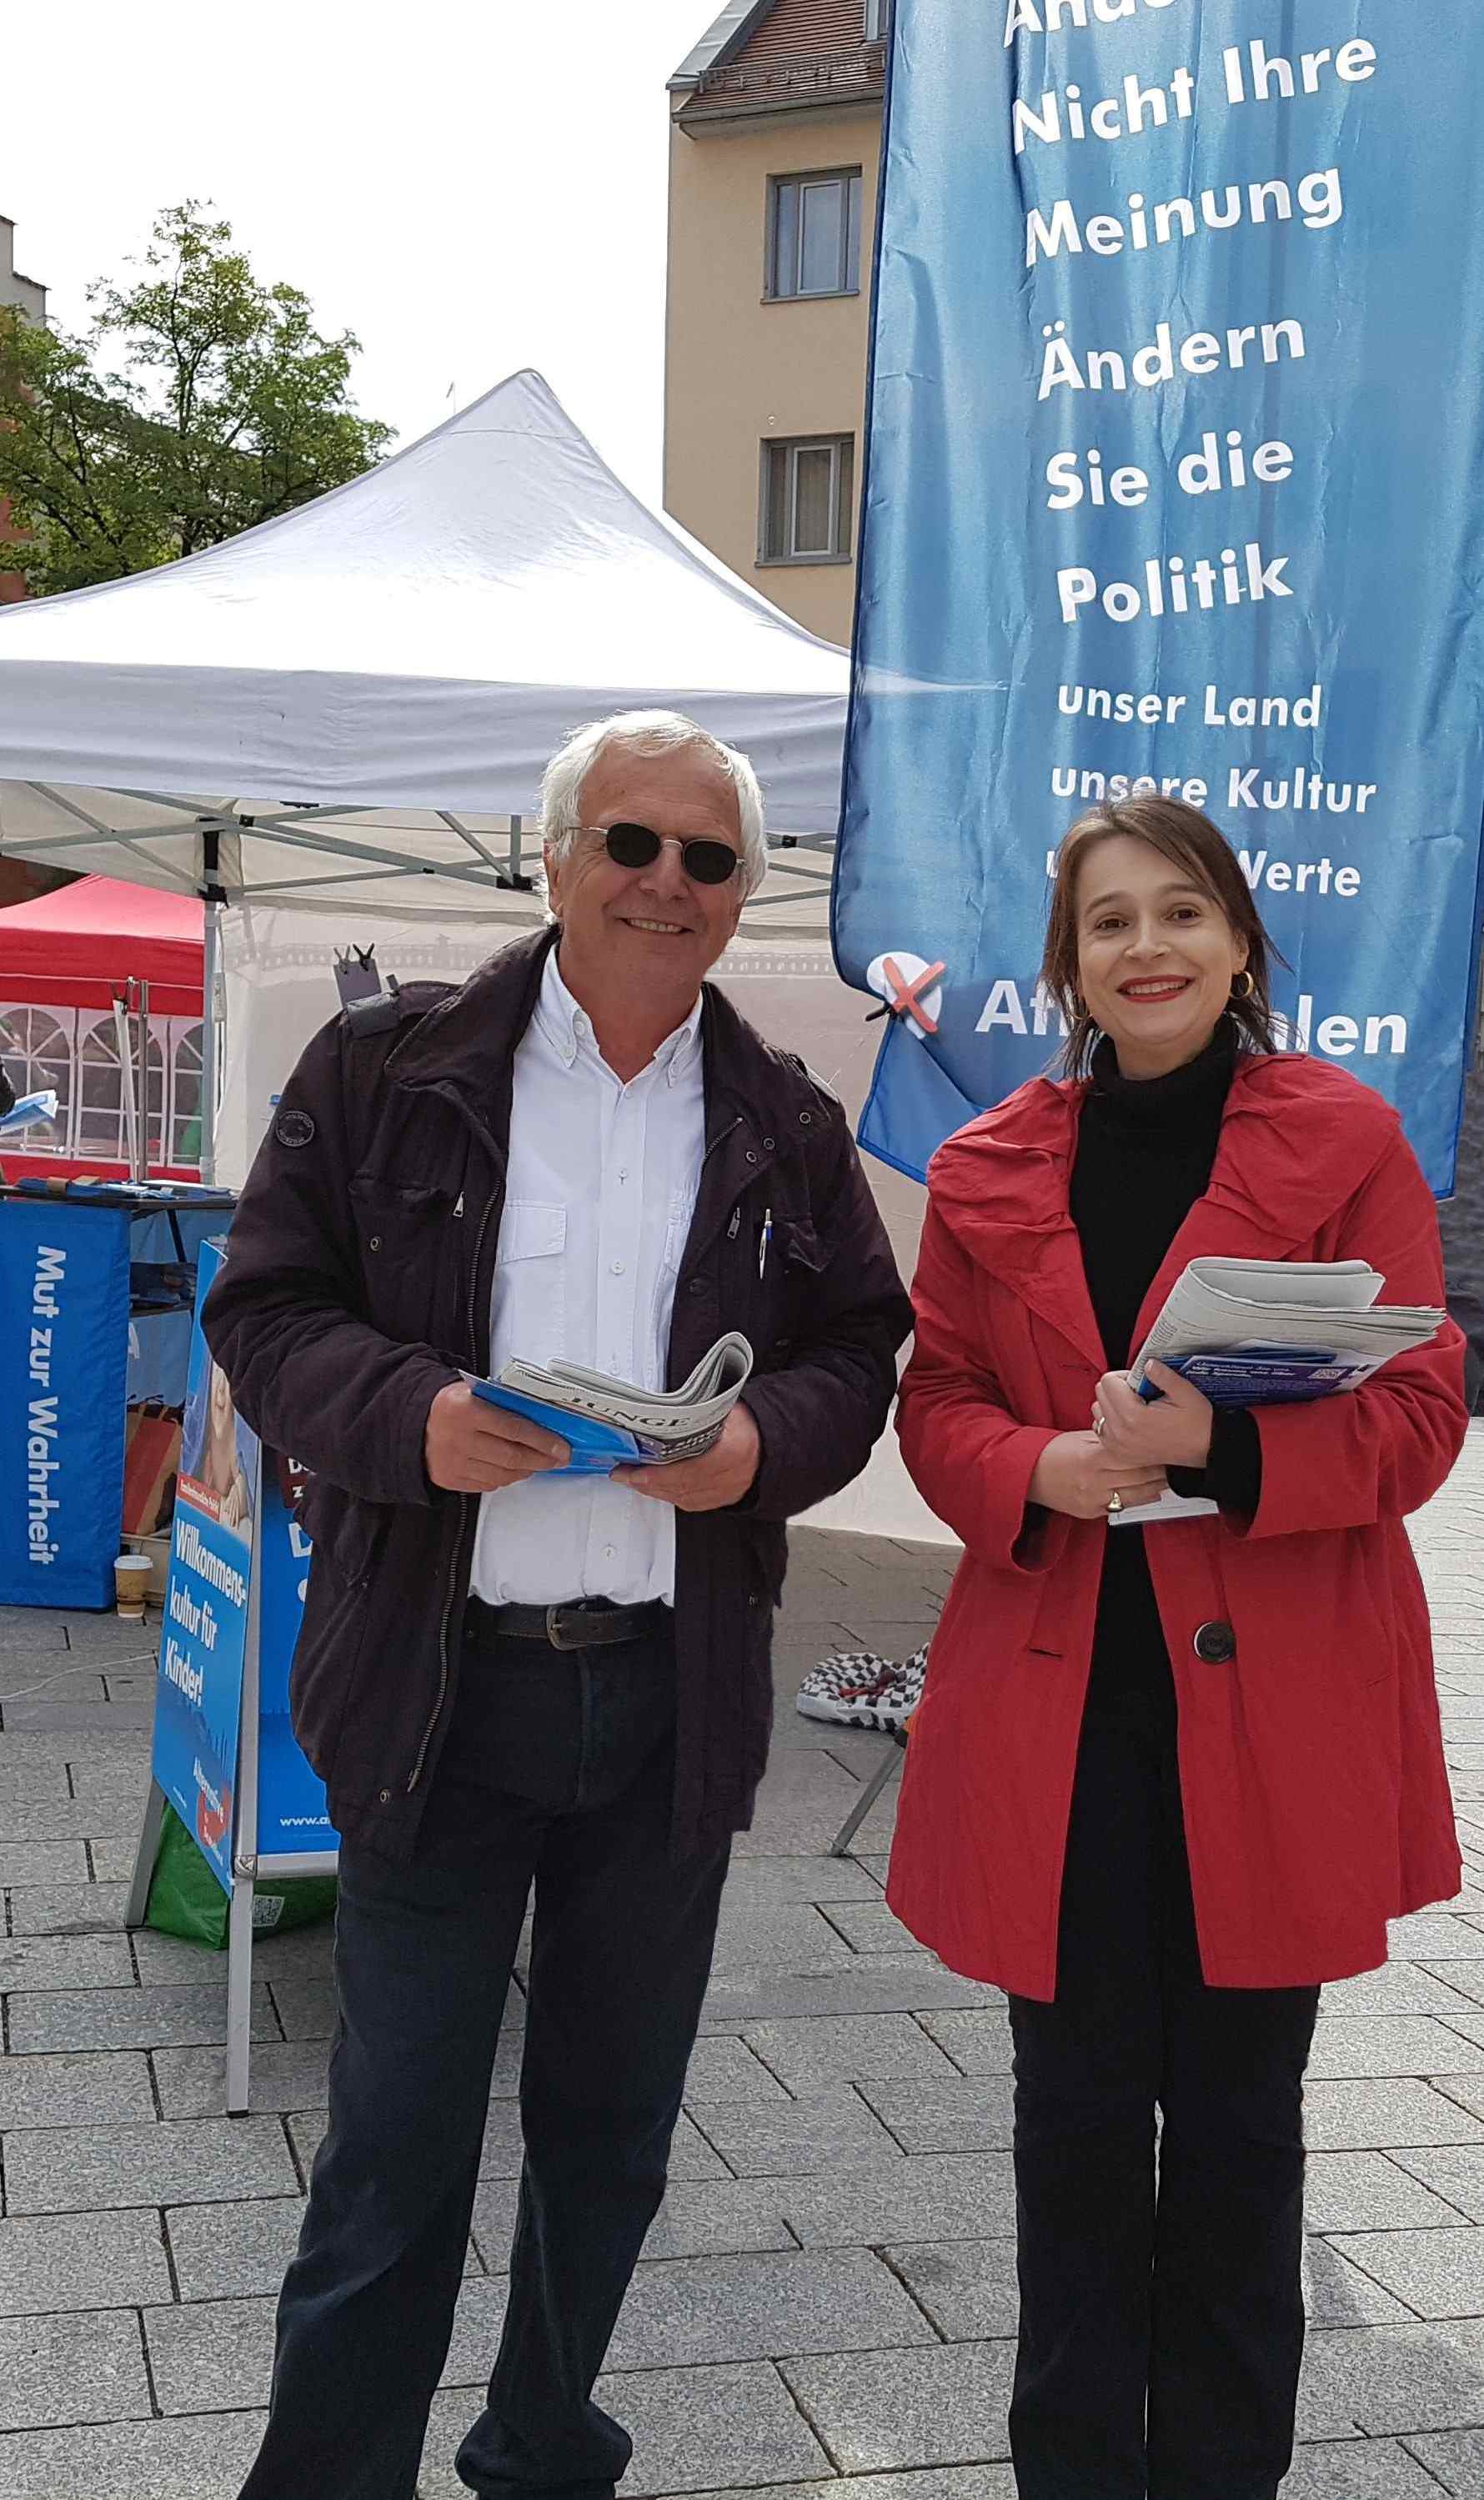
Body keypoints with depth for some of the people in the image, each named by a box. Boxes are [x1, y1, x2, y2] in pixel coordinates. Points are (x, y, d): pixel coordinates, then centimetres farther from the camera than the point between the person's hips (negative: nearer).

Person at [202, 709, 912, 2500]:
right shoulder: (386, 1071, 0)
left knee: (611, 2132, 17)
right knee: (395, 2142, 3)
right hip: (434, 1681, -3)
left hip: (677, 1694, 3)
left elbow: (863, 1350, 8)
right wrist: (408, 1412, -20)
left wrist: (765, 1441, -12)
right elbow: (267, 1311, -2)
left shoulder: (787, 1127, 7)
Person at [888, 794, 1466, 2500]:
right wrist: (1044, 1471, -13)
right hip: (1056, 1702, 2)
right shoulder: (992, 1171, 6)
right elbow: (938, 1403, 9)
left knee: (1236, 2116, 11)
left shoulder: (1345, 1142, -2)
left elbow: (1418, 1412, -4)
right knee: (1077, 2106, 12)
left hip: (1270, 1704, -2)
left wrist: (1219, 1447, -21)